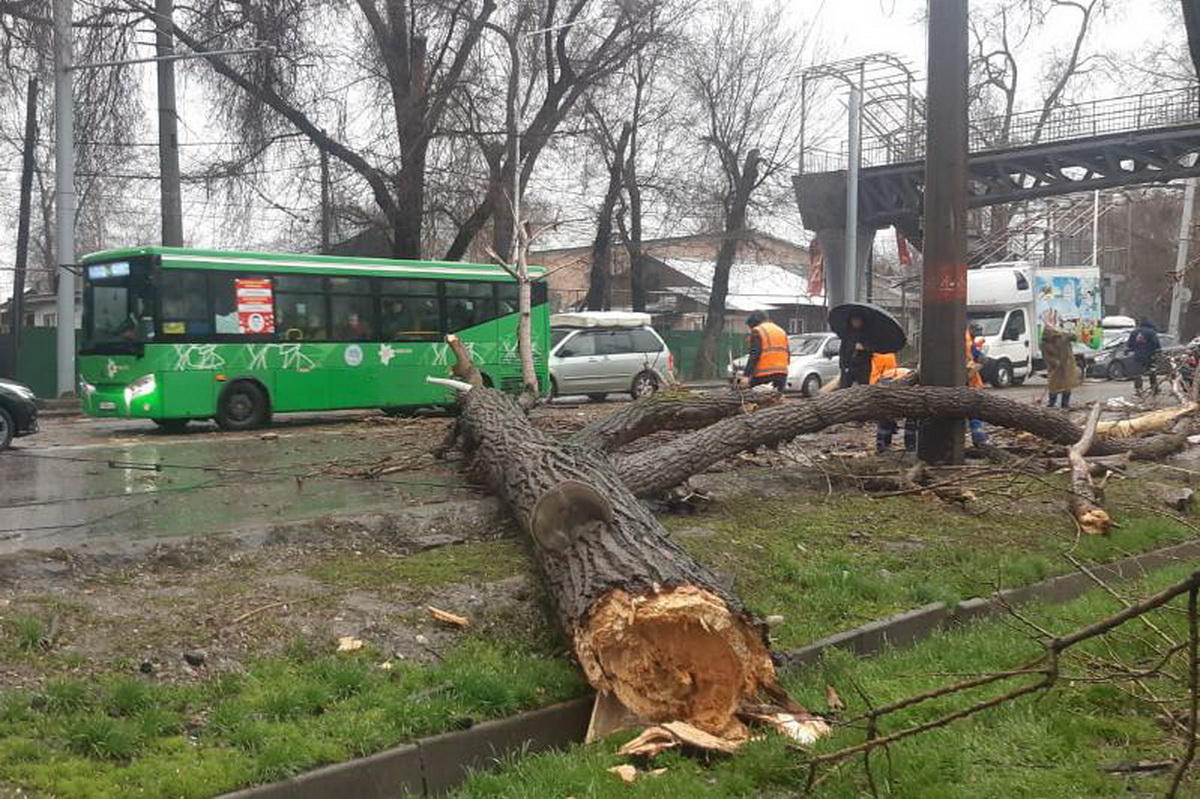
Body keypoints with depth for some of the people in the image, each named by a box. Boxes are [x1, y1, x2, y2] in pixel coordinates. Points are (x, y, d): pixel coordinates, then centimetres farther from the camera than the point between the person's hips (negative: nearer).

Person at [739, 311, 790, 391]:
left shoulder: (758, 331, -3)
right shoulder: (781, 331, 21)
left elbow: (754, 355, -13)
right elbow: (788, 354, 20)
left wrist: (746, 375, -15)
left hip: (764, 374, -7)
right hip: (782, 374, 7)